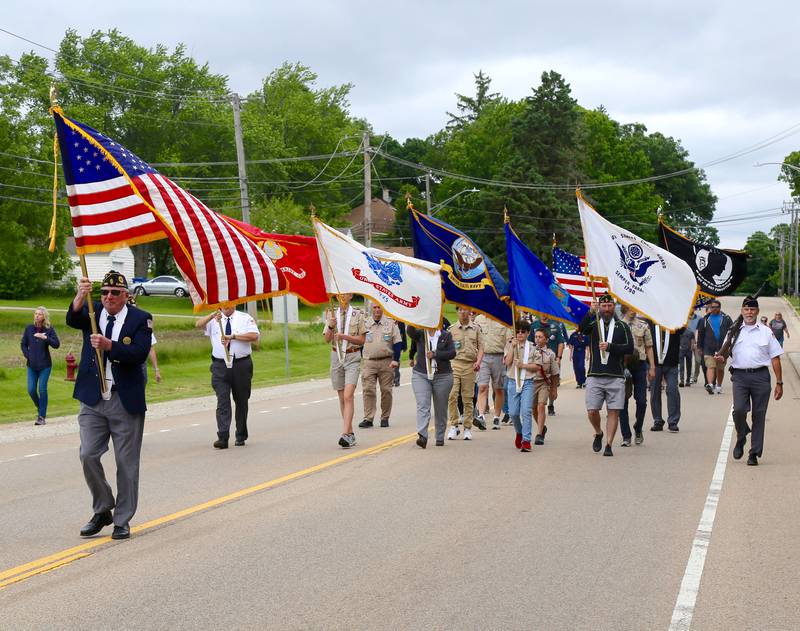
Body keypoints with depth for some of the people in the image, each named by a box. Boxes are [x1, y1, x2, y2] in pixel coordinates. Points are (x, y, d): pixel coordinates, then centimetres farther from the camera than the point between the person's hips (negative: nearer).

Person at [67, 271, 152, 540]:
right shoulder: (92, 312, 6)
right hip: (93, 400, 2)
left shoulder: (140, 319, -1)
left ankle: (122, 520, 15)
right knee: (88, 455, -3)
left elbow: (140, 353, -16)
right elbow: (73, 319, -17)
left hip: (126, 402, -2)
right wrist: (80, 296, -36)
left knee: (126, 462, 4)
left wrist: (109, 345, -30)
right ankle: (102, 510, 17)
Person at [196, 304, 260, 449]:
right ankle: (223, 437, -15)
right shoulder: (214, 320, 7)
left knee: (241, 401, 10)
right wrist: (212, 315, -28)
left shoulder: (245, 318, 4)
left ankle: (241, 436, 23)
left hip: (241, 365, 0)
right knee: (222, 401, -9)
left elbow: (254, 336, -10)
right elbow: (198, 324, -10)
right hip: (220, 366, 0)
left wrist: (233, 336, -17)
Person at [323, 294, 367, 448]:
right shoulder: (332, 314, 10)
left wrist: (345, 336, -16)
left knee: (348, 396, -16)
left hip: (353, 357, -4)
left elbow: (362, 339, -2)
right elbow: (327, 339, 5)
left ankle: (345, 434, -23)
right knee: (342, 397, 8)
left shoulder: (358, 314, 0)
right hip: (336, 356, 4)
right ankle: (350, 433, 17)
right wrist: (331, 326, -13)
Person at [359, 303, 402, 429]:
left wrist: (395, 360, -6)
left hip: (386, 362, -1)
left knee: (386, 390, 1)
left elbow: (397, 343, 4)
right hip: (369, 362, 1)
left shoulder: (391, 323, 5)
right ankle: (368, 418, -6)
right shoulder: (365, 324, 8)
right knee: (368, 390, -8)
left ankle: (385, 418, 12)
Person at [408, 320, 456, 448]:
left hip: (442, 376, 1)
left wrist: (435, 354, -16)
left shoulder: (446, 335, 4)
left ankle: (440, 437, 20)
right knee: (422, 405, -14)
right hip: (421, 375, -1)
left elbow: (452, 353, -5)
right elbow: (410, 332, -18)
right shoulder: (419, 334, 3)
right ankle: (422, 436, -24)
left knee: (441, 408, 7)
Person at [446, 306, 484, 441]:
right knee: (452, 395, -12)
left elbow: (480, 347, 9)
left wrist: (478, 361, -6)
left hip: (470, 365, 1)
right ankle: (454, 425, -3)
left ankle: (467, 428, 11)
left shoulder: (476, 329, 11)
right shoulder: (451, 329, 9)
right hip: (454, 363, 0)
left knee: (468, 398, 4)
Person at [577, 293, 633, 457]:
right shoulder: (593, 323, 9)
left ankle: (608, 445, 3)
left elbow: (629, 348, -1)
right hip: (595, 376, 0)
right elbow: (581, 329, -15)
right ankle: (598, 434, 26)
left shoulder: (622, 326, 9)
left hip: (616, 377, 0)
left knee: (613, 412, -3)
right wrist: (591, 313, -30)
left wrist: (610, 347, -12)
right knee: (592, 411, -2)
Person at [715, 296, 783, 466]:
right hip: (740, 376, 0)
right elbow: (725, 352, 15)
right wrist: (721, 357, -11)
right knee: (739, 409, -17)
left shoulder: (766, 332, 9)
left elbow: (775, 358, 9)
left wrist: (779, 382, 3)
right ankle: (741, 438, 12)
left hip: (761, 377, 0)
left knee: (759, 415, 0)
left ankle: (754, 453, 8)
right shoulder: (734, 332, 11)